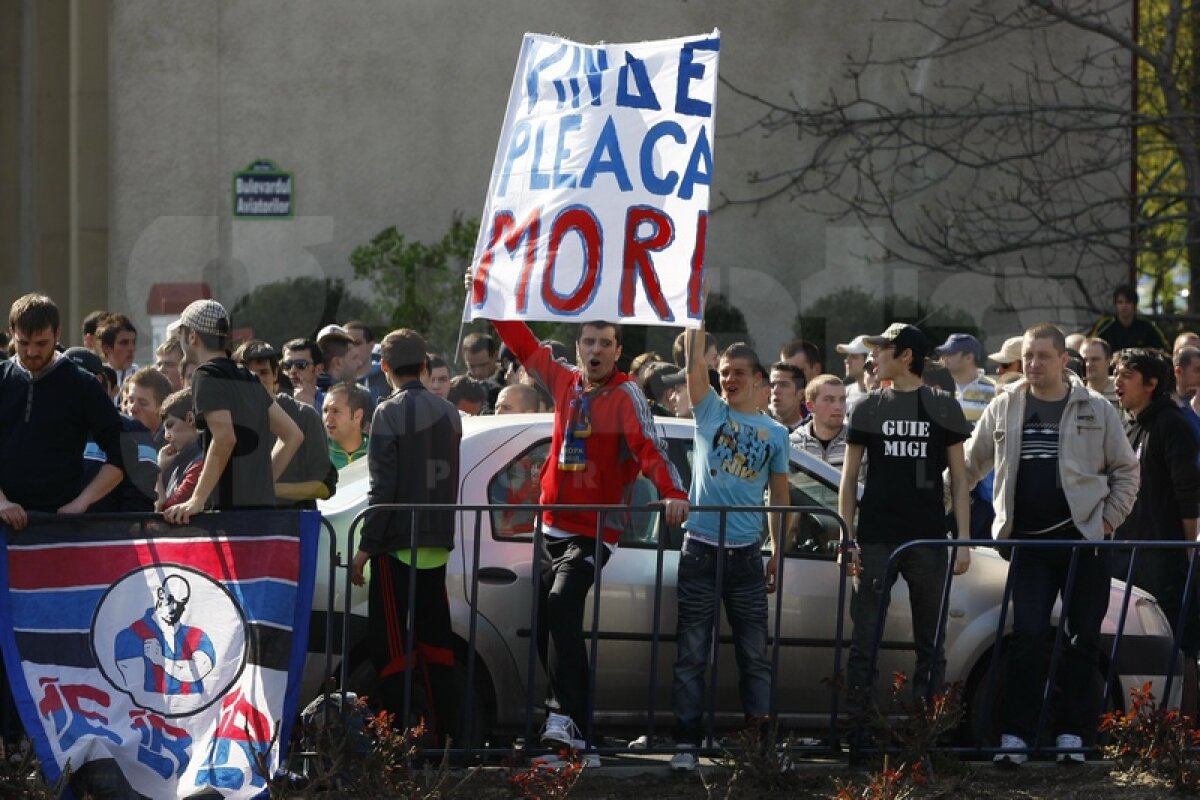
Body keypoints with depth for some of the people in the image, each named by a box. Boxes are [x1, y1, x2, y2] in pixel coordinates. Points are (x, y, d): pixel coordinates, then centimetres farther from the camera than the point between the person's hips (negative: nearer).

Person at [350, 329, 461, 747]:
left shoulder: (390, 413, -10)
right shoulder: (448, 413, 10)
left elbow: (382, 487, -14)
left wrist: (365, 547, -11)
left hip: (398, 543, -6)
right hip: (438, 544, 6)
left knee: (393, 646, -4)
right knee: (436, 642, 11)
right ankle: (445, 736, 10)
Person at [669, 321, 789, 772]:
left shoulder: (775, 433, 10)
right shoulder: (710, 412, 6)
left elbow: (779, 497, 12)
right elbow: (694, 360, -6)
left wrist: (779, 552, 8)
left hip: (747, 554, 1)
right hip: (701, 550, -1)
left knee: (755, 655, 4)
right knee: (691, 655, -1)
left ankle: (765, 741, 6)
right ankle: (686, 743, 0)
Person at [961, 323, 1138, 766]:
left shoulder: (1097, 410, 2)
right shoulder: (1005, 408, 6)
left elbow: (1126, 470, 10)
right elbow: (971, 464, 15)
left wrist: (1110, 518, 0)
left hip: (1083, 537, 0)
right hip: (1030, 541, 0)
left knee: (1082, 638, 3)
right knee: (1027, 637, -6)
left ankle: (1072, 733, 10)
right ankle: (1015, 735, -4)